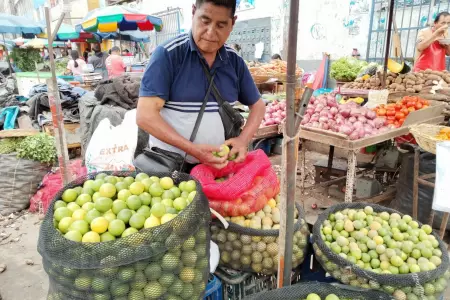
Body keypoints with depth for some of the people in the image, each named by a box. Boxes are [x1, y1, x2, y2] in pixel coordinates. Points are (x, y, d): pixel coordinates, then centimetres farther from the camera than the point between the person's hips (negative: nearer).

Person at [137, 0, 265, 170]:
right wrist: (192, 149, -25)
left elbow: (257, 105, 11)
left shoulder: (235, 62, 1)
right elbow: (145, 116, -16)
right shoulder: (168, 54, -11)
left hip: (218, 164, 2)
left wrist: (243, 140, -8)